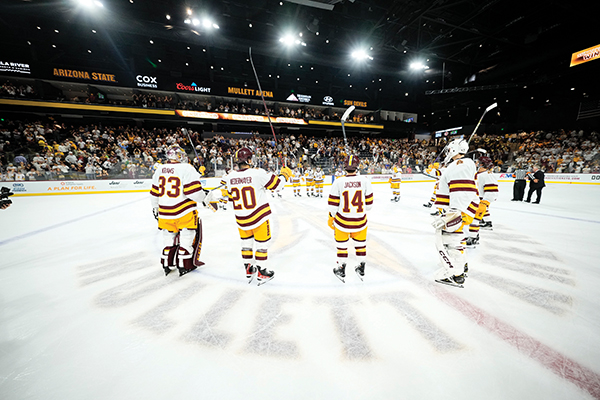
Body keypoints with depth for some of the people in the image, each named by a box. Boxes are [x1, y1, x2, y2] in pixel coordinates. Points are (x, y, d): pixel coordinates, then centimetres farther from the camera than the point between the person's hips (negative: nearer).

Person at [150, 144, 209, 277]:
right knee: (187, 236, 9)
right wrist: (205, 196, -1)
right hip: (184, 212, -6)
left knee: (169, 236, 20)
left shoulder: (159, 169, 8)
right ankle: (185, 265, 14)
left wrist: (156, 208, 27)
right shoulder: (186, 169, -13)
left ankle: (167, 264, 31)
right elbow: (194, 191, -20)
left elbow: (155, 193, 15)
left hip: (164, 212, 6)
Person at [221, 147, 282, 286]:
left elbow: (227, 195, 8)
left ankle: (249, 270, 33)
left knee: (246, 241, 22)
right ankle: (262, 273, 21)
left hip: (241, 219, 5)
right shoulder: (258, 173, -18)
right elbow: (276, 184, -10)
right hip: (258, 216, -4)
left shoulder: (230, 176, -3)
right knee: (262, 242, 10)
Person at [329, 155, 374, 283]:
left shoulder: (338, 181, -13)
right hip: (360, 219, 2)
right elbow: (369, 202, 1)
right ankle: (361, 269, 37)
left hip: (342, 219, -1)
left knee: (341, 244, 17)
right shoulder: (365, 180, -8)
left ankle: (341, 270, 29)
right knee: (360, 243, 21)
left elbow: (333, 203, -8)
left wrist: (331, 218, 7)